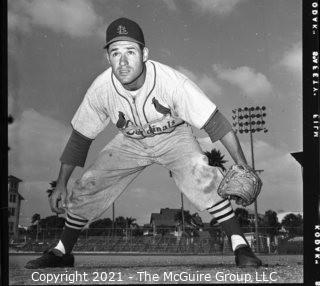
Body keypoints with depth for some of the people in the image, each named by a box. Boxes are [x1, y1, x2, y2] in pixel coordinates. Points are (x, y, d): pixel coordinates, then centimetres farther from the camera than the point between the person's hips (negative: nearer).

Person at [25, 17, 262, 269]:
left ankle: (240, 246, -21)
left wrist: (243, 167, -38)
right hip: (130, 141, 3)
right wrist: (61, 184, -7)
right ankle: (62, 252, 17)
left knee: (202, 175, -31)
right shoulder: (101, 88, -24)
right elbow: (79, 139, -9)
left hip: (174, 137, -3)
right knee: (87, 186, -5)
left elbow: (215, 122, -31)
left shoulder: (172, 81, -35)